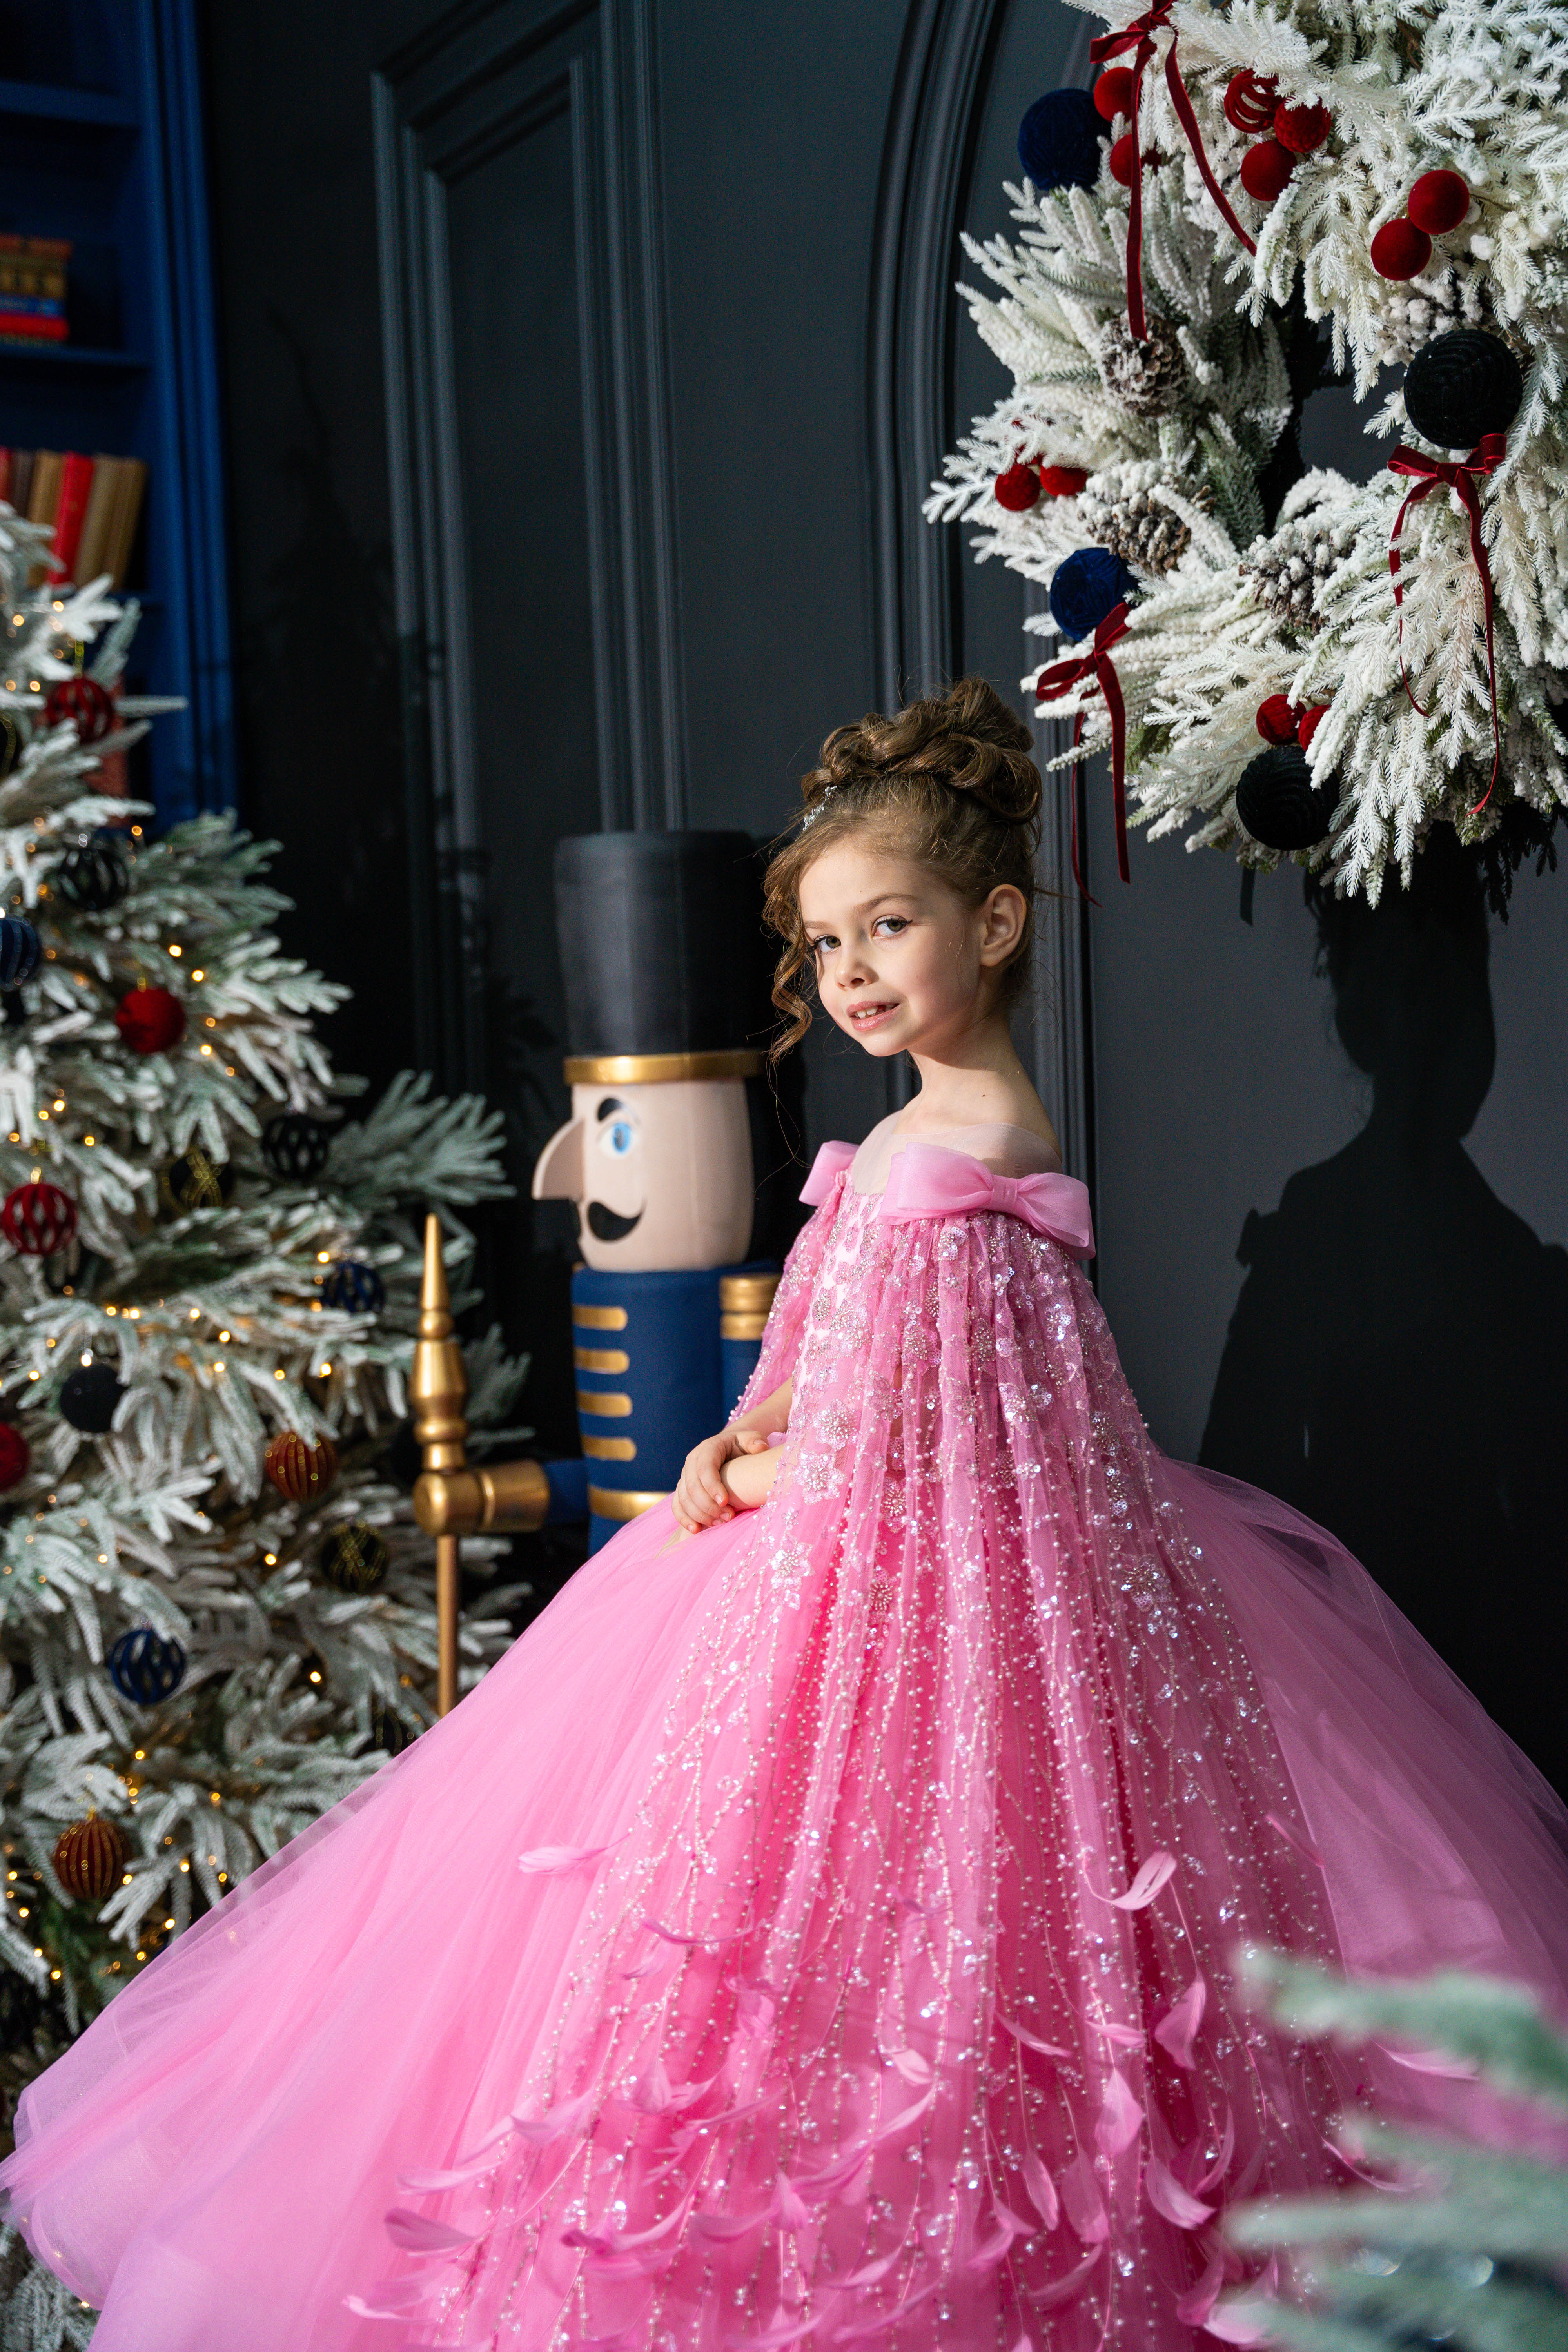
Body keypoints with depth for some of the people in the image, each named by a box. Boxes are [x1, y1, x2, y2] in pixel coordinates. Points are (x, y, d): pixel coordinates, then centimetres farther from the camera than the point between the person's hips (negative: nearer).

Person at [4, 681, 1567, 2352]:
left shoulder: (952, 1155, -18)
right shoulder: (943, 1129, 11)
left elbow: (902, 1449, -18)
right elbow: (829, 1369, 17)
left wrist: (755, 1480, -4)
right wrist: (741, 1444, 1)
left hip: (904, 1593, -10)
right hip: (858, 1565, 10)